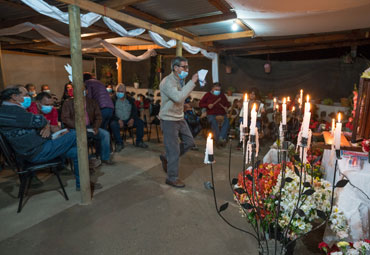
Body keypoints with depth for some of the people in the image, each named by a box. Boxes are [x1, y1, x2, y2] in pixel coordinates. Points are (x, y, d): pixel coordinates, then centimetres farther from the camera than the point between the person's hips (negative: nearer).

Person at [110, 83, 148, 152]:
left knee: (140, 122, -18)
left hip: (129, 120, 3)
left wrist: (132, 119, -13)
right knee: (113, 124, -35)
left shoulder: (130, 99, 9)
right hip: (117, 120, -3)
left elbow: (134, 110, 7)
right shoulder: (113, 100, -2)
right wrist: (118, 120, -25)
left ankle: (139, 141, -6)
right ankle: (119, 143, -21)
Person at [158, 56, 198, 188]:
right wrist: (192, 82, -30)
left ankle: (167, 158, 30)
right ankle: (172, 178, 17)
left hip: (179, 118, 9)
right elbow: (178, 97, -35)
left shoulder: (181, 80, 8)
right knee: (174, 150, -1)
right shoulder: (167, 82, -20)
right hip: (169, 120, -9)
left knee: (189, 141, 14)